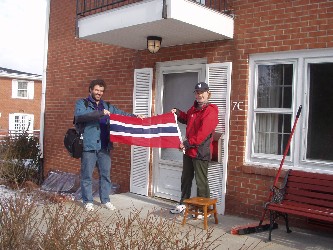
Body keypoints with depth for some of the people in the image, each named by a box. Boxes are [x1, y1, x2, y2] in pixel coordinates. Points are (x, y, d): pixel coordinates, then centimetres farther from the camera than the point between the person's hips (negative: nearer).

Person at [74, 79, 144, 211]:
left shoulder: (107, 106, 16)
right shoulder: (81, 103, 1)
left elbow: (122, 114, 17)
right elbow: (79, 116, -18)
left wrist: (135, 116, -2)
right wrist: (99, 113, -26)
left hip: (104, 146, 5)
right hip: (88, 146, -4)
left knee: (105, 174, 11)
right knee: (87, 175, 4)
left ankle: (105, 200, 23)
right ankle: (88, 201, 17)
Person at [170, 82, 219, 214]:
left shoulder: (210, 112, -17)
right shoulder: (194, 108, 11)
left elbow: (202, 134, -23)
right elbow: (187, 119, 31)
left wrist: (186, 143, -21)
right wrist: (177, 113, 13)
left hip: (201, 152, -9)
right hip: (189, 150, 9)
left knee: (201, 181, 0)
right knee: (185, 178, 19)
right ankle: (183, 204, 35)